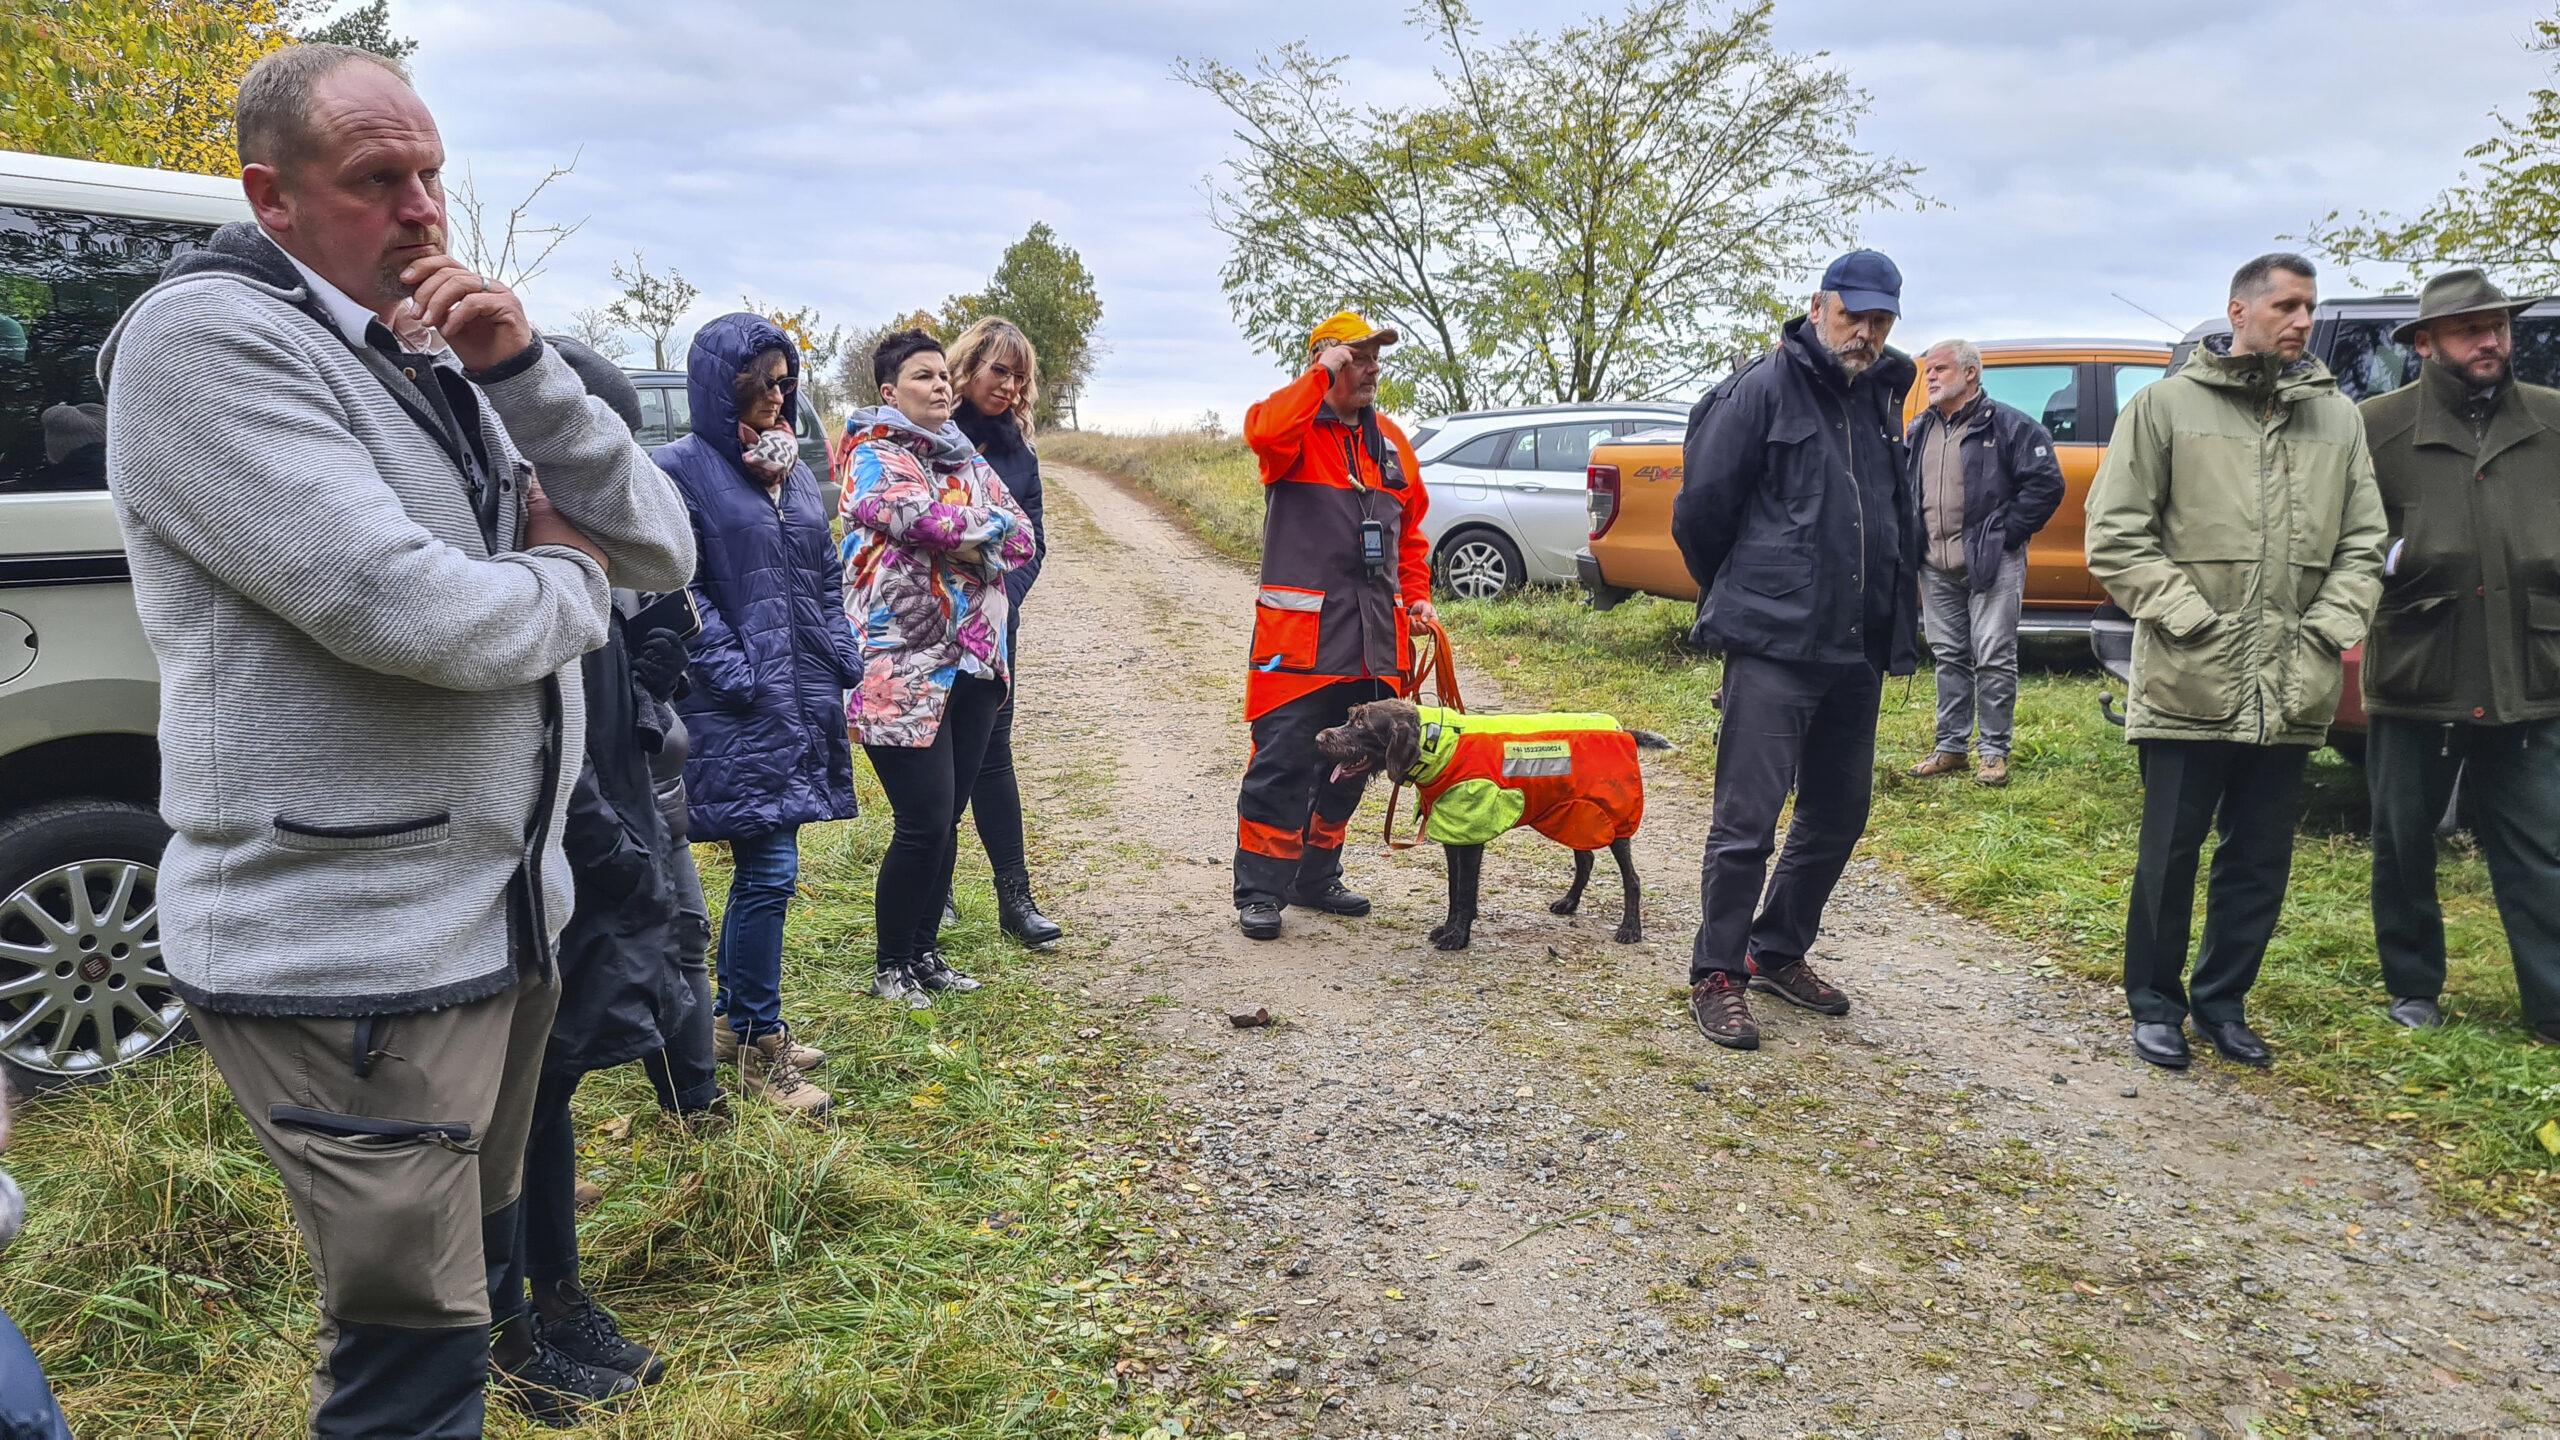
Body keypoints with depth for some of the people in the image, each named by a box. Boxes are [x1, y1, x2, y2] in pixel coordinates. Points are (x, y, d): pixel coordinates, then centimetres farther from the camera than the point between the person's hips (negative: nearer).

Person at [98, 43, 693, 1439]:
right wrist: (566, 577, -4)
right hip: (349, 958, -8)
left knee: (468, 1283, 23)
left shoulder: (441, 362, 13)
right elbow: (405, 612, -25)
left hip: (503, 919, 9)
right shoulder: (208, 336, -13)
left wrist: (521, 368, -8)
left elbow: (664, 551, 5)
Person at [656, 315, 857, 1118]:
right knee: (769, 872, -7)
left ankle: (737, 1021, 27)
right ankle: (757, 1049, 6)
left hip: (804, 701, 7)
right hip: (738, 712, -7)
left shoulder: (792, 470, 15)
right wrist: (737, 675, -16)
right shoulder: (684, 469, -7)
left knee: (762, 869, 13)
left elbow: (826, 578, 20)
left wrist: (842, 662, 9)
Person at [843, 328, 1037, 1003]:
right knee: (924, 822, -8)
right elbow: (930, 520, -22)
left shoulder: (967, 459, 18)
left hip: (973, 662, 7)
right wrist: (992, 528, -6)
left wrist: (963, 539, -9)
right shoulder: (873, 459, -3)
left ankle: (925, 951, 24)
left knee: (946, 821, 11)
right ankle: (890, 966, 8)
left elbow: (1023, 540, 7)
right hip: (903, 666, -7)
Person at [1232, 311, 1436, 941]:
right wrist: (1321, 375, -19)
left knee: (1351, 763, 13)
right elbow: (1264, 431, -28)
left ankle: (1316, 877, 26)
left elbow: (1410, 530, 22)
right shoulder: (1296, 428, -2)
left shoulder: (1390, 439, 18)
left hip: (1376, 636, 7)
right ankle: (1259, 890, 1)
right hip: (1301, 630, -7)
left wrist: (1416, 598, 11)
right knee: (1283, 762, -7)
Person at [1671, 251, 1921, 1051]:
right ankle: (1717, 978, 6)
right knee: (1747, 820, -6)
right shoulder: (1763, 390, -6)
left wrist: (1896, 622, 16)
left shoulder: (1881, 400, 14)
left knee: (1837, 816, 14)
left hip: (1857, 653, 7)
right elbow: (1700, 512, -4)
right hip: (1772, 650, -7)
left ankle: (1779, 953, 30)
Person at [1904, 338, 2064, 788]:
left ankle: (1995, 751, 5)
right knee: (1949, 657, 11)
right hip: (1936, 566, 6)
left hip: (1991, 564, -6)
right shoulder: (1919, 431, 14)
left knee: (1994, 658, -3)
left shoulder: (2009, 425, -6)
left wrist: (2008, 534, -11)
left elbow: (2046, 483, -10)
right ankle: (1951, 746, 19)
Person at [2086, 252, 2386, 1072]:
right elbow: (2115, 535, -4)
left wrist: (2333, 626, -4)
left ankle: (2223, 1001, 27)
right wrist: (2191, 619, -11)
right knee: (2170, 854, 4)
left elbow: (2362, 540, 12)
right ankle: (2155, 1004, 20)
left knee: (2262, 860, 11)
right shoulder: (2167, 405, 0)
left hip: (2292, 690, 4)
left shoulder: (2339, 418, 12)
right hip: (2188, 685, -4)